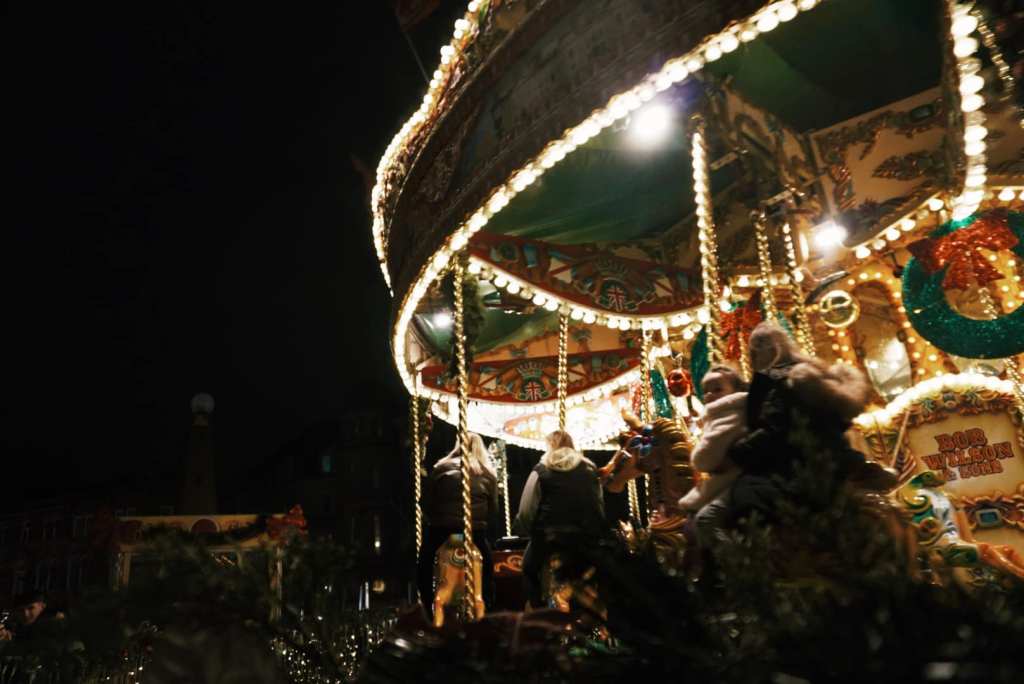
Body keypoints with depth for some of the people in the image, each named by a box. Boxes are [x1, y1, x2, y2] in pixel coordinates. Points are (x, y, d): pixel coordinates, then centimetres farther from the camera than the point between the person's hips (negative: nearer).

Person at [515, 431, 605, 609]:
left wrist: (531, 531, 8)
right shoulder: (590, 470, 10)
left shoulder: (541, 471, -4)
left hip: (549, 537, -4)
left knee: (529, 571, 18)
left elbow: (526, 511, -7)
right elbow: (600, 506, 11)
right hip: (588, 539, 4)